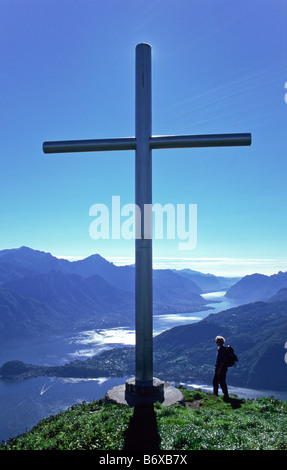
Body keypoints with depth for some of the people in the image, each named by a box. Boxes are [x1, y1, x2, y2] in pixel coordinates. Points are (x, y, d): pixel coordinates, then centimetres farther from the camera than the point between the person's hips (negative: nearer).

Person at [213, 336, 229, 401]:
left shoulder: (223, 349, -20)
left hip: (221, 368, -10)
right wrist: (216, 367, 20)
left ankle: (226, 396, 8)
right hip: (218, 368, 10)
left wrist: (219, 369, -22)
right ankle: (215, 394, 30)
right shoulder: (219, 349, 11)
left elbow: (223, 361, -23)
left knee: (222, 382, -2)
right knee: (215, 381, 17)